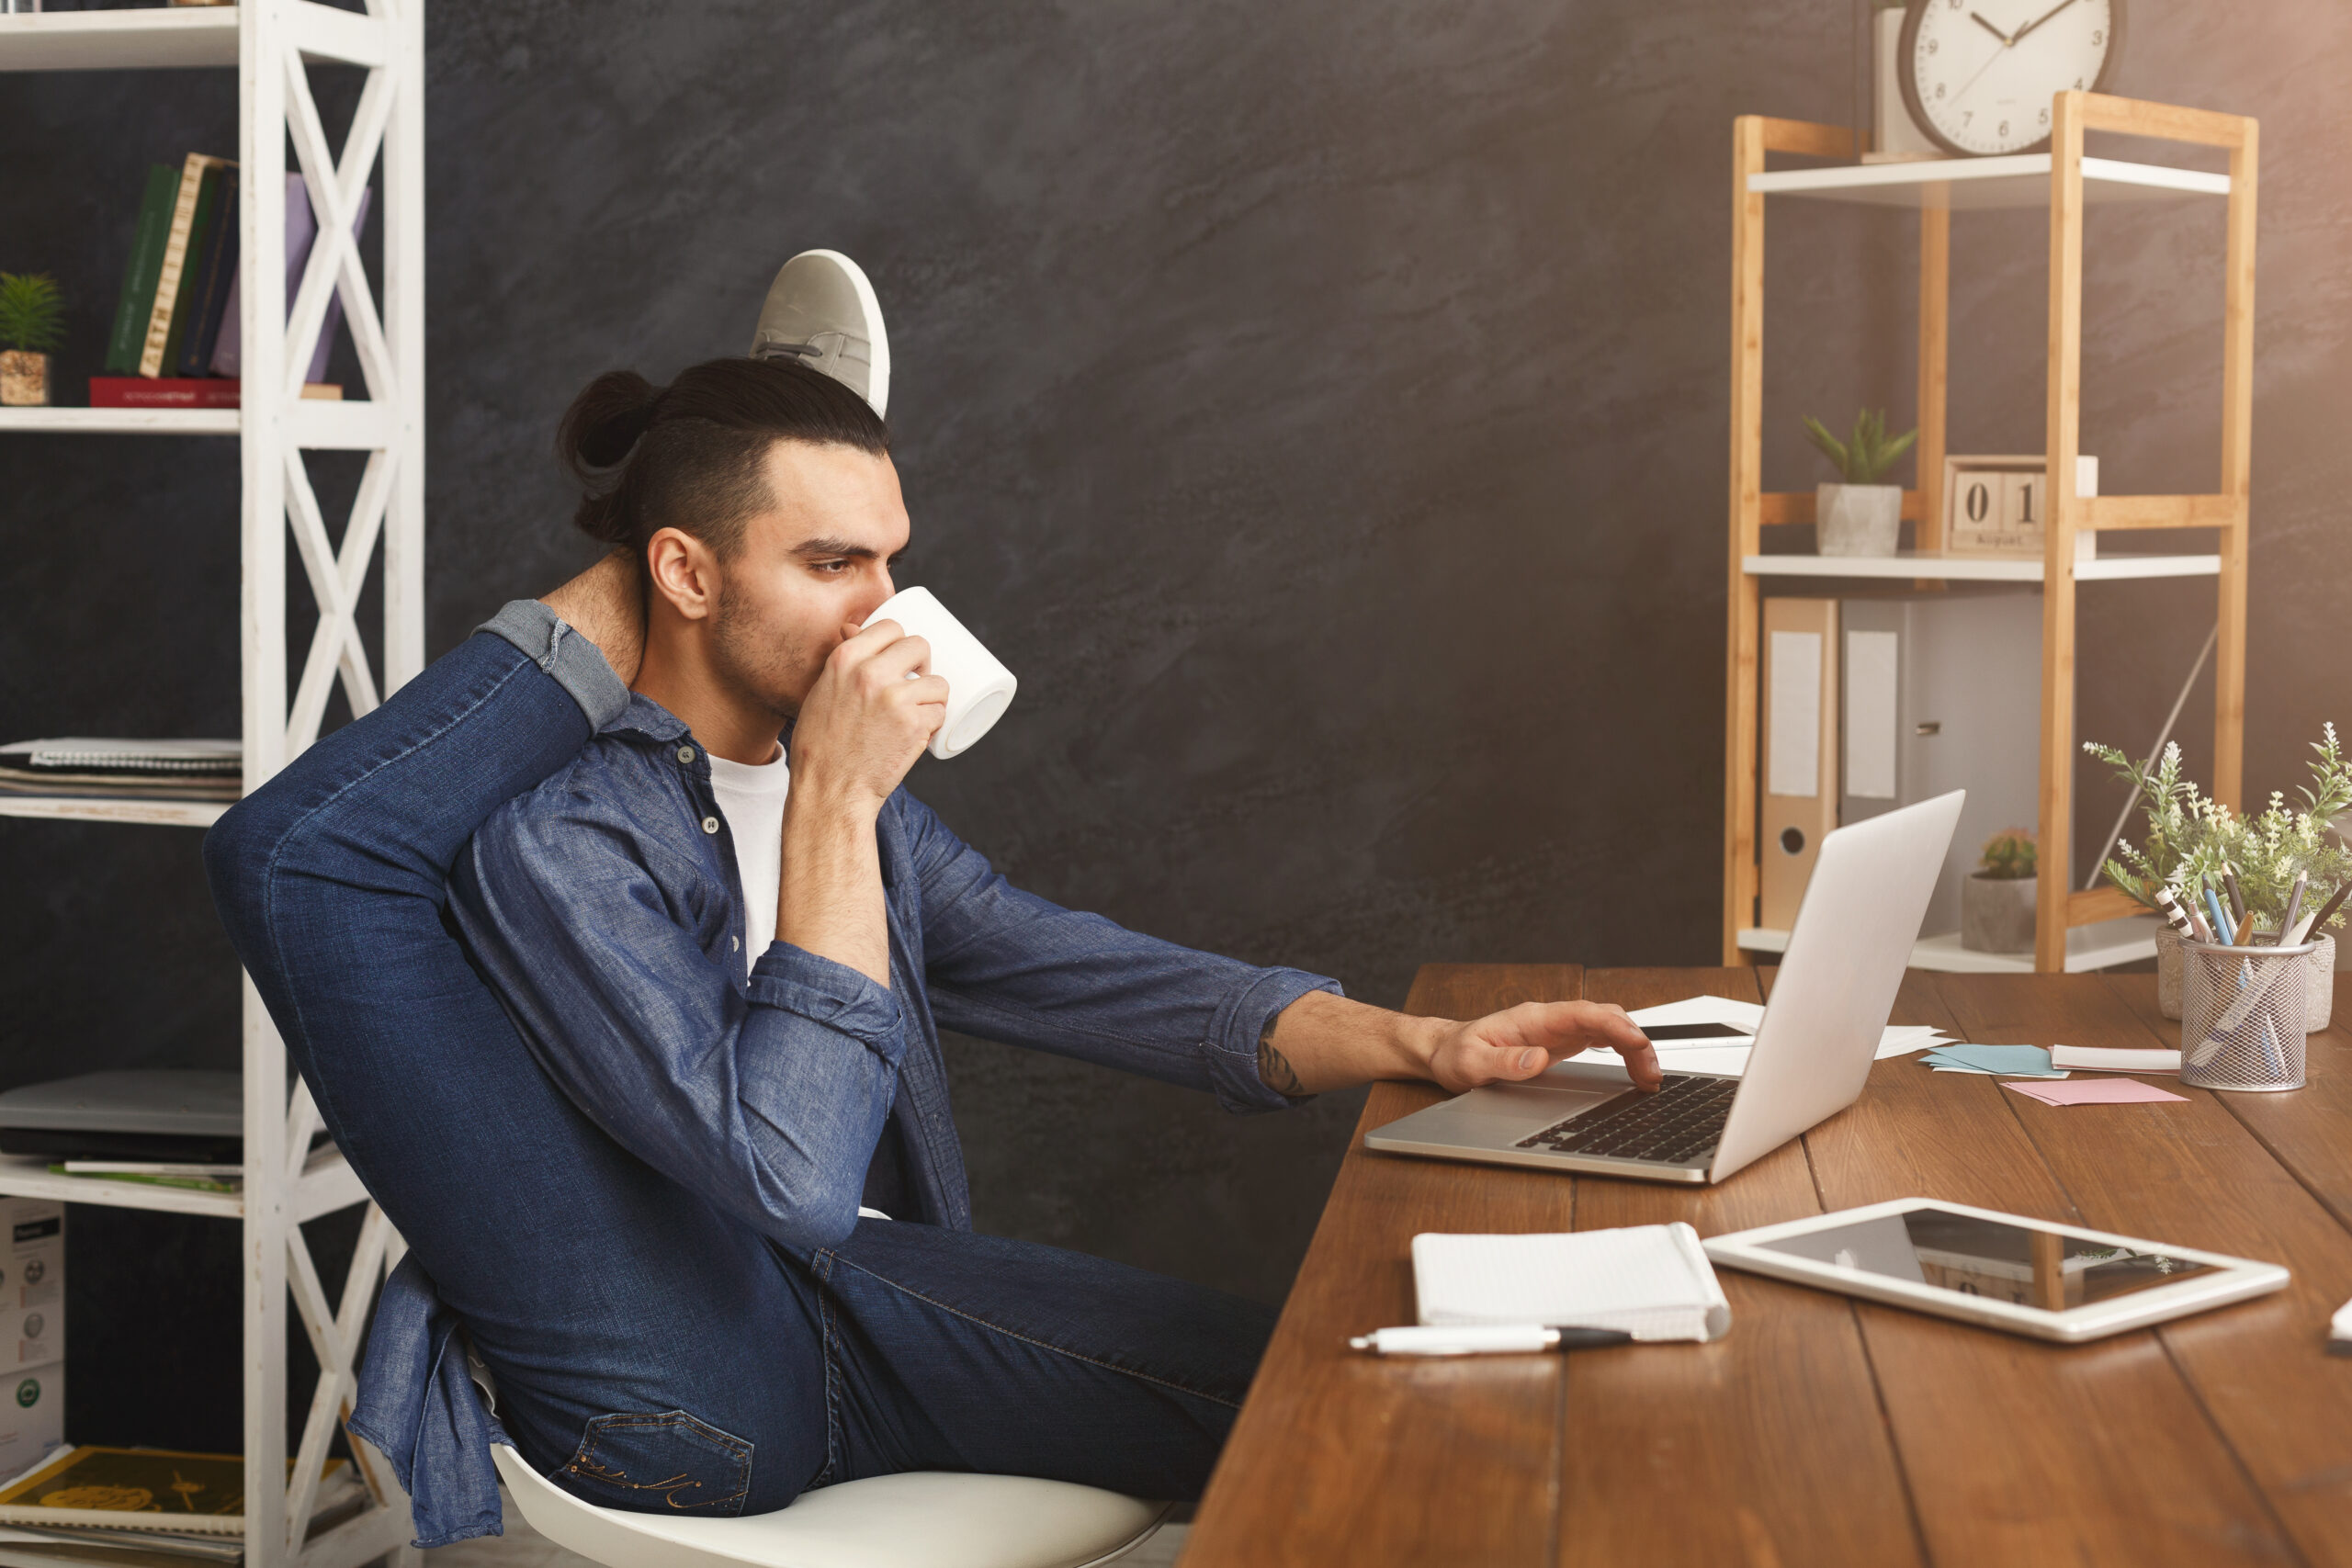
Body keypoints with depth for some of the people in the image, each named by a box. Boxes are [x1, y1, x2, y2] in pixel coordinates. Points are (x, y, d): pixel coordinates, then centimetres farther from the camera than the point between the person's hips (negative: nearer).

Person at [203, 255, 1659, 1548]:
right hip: (679, 1378, -6)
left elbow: (1085, 975, 8)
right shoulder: (561, 840, -13)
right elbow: (792, 1170, -24)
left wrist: (1425, 1045, -4)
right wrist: (834, 805, -22)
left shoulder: (847, 802, 14)